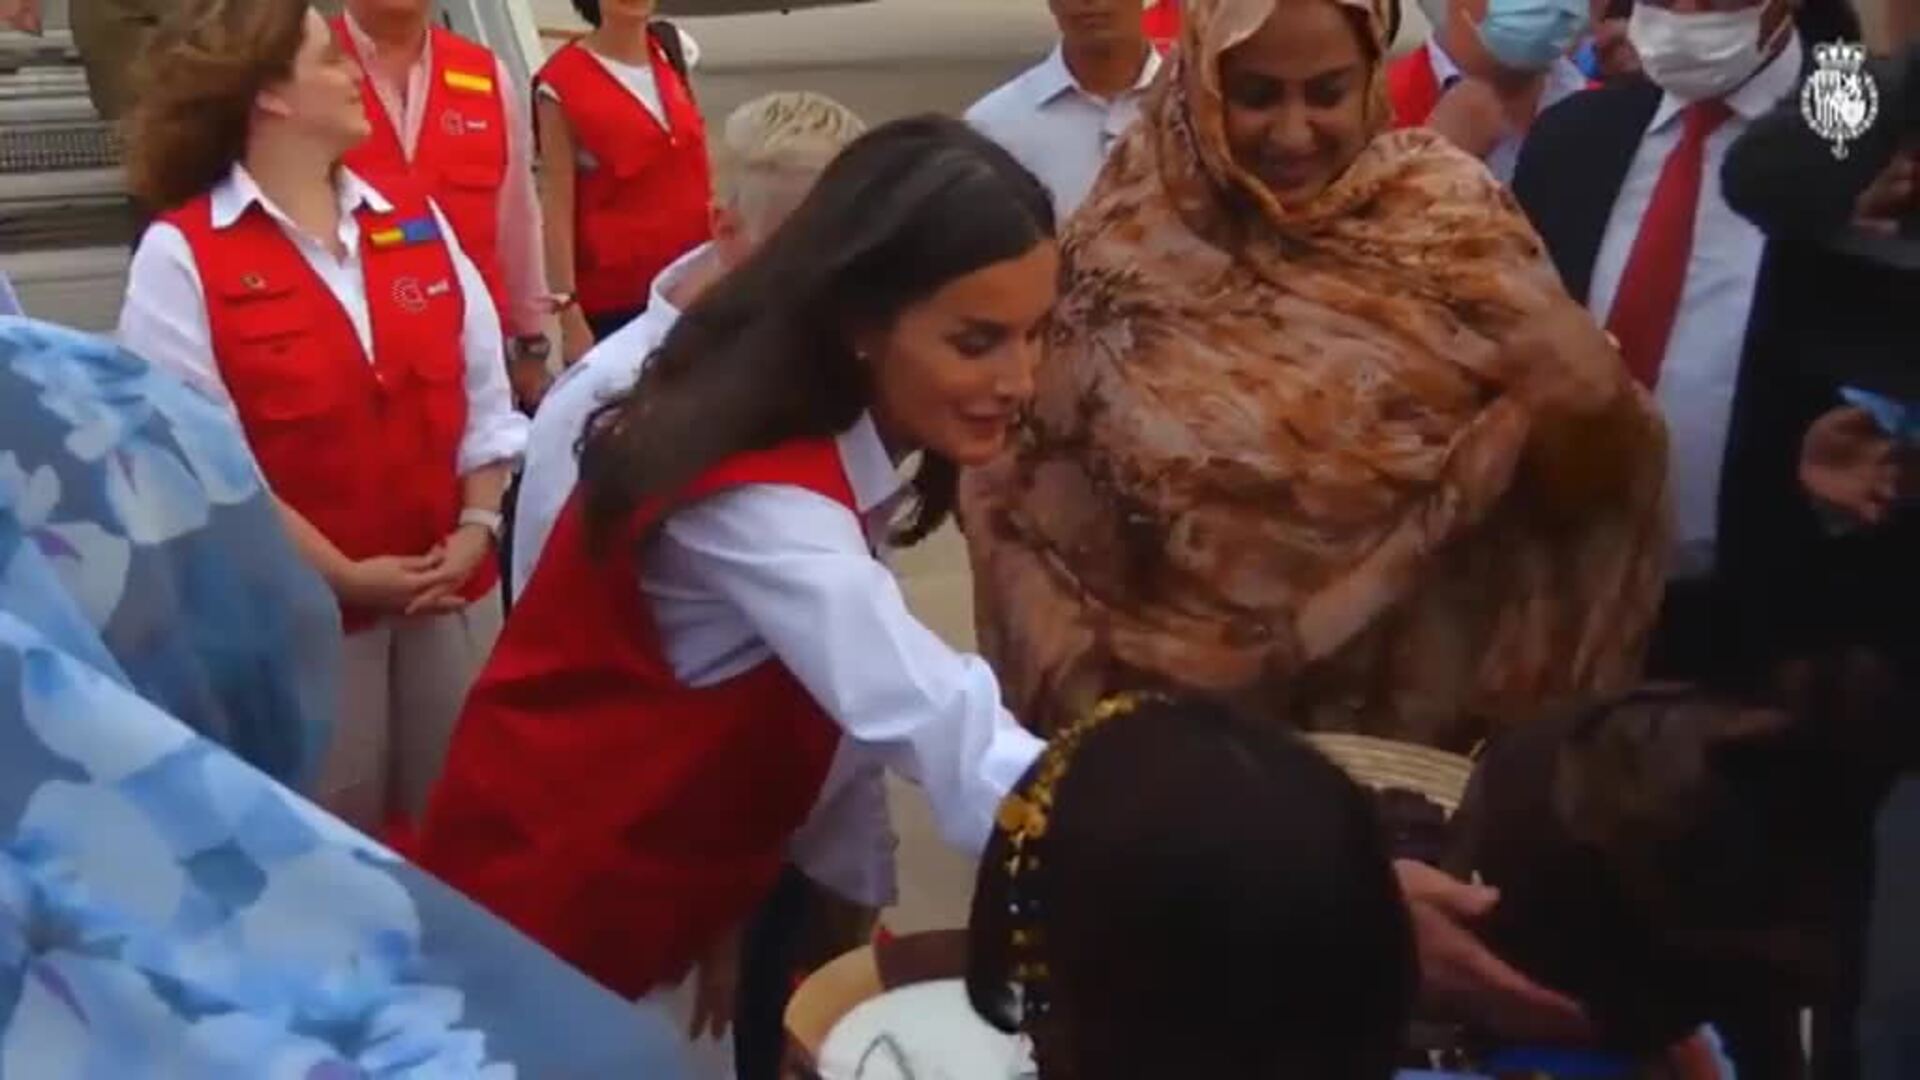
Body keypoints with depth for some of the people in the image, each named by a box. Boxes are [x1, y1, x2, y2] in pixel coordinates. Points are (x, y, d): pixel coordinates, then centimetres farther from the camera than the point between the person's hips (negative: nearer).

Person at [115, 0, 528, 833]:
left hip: (453, 591, 5)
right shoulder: (182, 254, -10)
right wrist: (339, 573, -16)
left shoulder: (417, 222, 7)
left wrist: (477, 529, -5)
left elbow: (484, 391, 7)